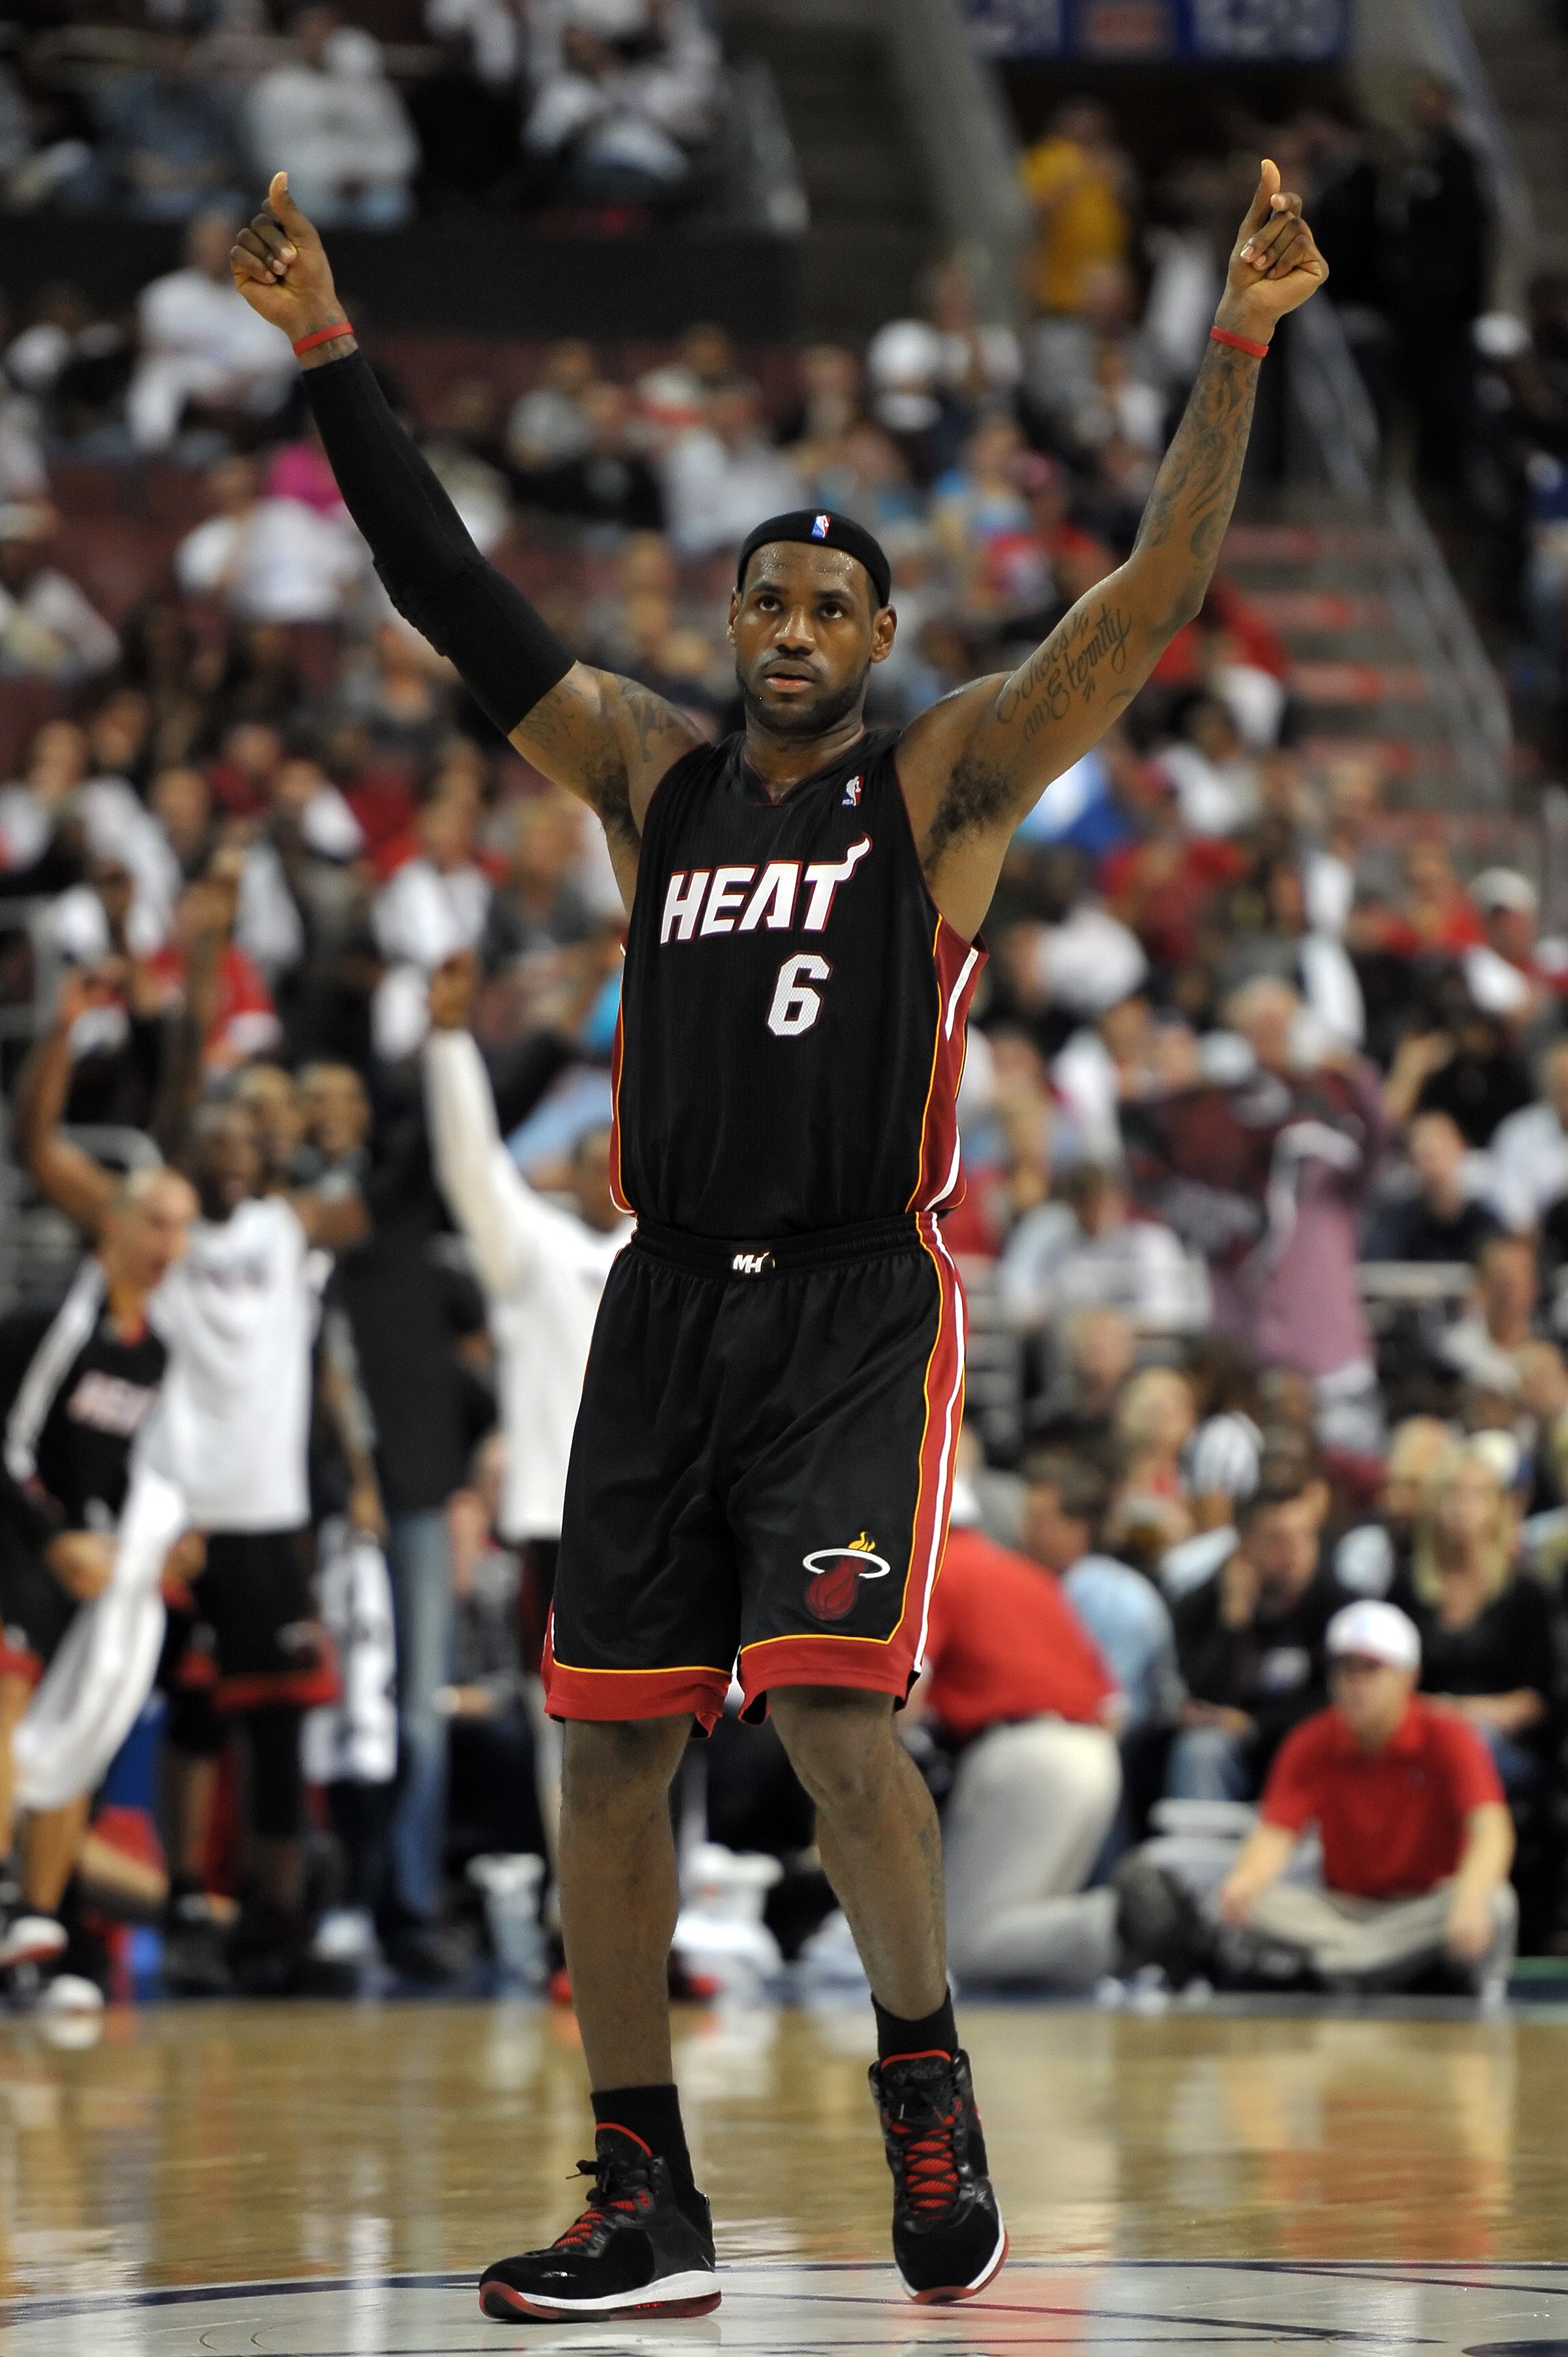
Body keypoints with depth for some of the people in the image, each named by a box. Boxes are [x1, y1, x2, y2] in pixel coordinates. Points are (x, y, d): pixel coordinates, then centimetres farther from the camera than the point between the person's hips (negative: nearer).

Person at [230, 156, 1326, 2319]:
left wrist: (1237, 353, -19)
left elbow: (1153, 603, -9)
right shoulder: (652, 778, 12)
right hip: (668, 1308, 5)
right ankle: (647, 2205, 11)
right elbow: (456, 601, 9)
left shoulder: (946, 782, 1)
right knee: (612, 1739, 2)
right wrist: (331, 363, 2)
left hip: (858, 1311, -5)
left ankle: (925, 2082, 2)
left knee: (832, 1706, -21)